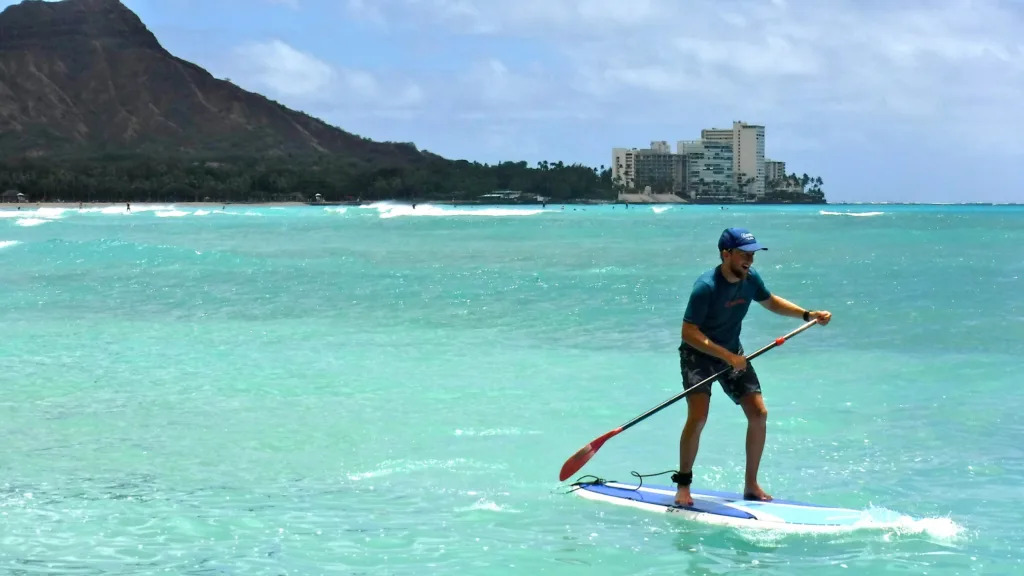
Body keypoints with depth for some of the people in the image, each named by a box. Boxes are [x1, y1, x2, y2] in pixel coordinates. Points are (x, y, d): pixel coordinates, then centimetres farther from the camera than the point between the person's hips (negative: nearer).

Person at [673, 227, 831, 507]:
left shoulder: (750, 278, -7)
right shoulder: (706, 286, -27)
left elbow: (771, 302, 15)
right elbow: (689, 332, -27)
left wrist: (808, 314, 3)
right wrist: (726, 356, -32)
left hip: (732, 353, 7)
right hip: (698, 354, -7)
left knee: (759, 414, -3)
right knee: (698, 417, -22)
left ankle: (751, 486, 10)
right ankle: (683, 484, -5)